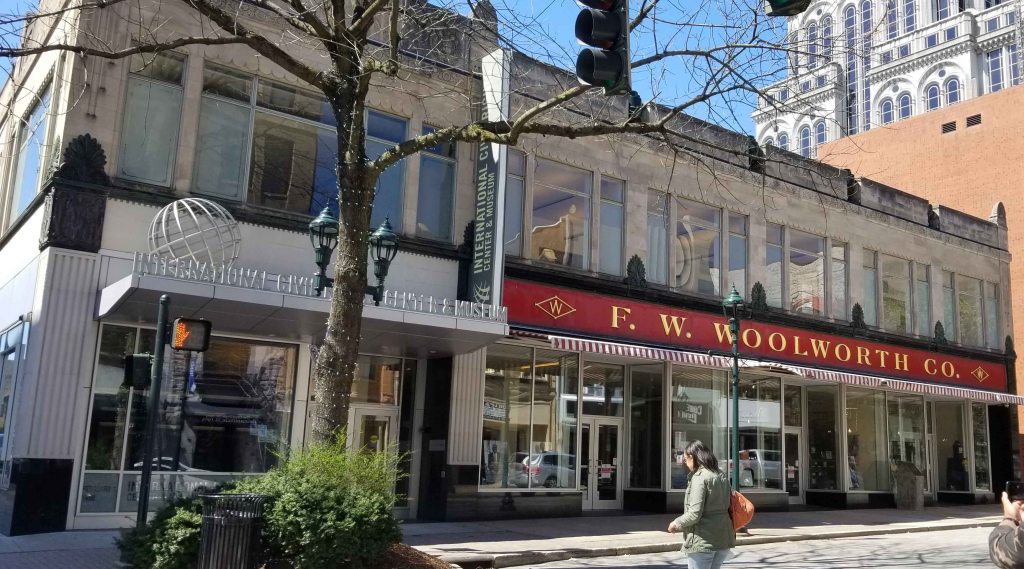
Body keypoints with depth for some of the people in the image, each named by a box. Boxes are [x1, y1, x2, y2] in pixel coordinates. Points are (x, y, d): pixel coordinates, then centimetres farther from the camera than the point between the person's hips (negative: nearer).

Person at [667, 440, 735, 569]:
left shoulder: (699, 478, -15)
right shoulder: (722, 475, 10)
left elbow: (694, 514, -20)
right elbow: (728, 506, 13)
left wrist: (677, 524, -4)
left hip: (703, 540, -8)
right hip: (724, 539, 8)